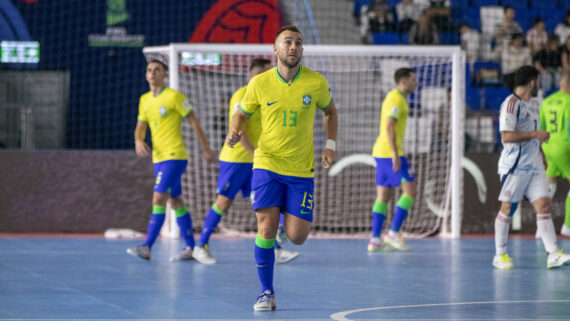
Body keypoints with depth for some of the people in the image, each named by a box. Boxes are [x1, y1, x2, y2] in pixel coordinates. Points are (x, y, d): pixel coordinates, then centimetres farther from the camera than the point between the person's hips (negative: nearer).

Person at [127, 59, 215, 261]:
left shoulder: (174, 96, -8)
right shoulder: (144, 100, 13)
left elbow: (194, 121, -4)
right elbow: (140, 127, 15)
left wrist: (206, 148, -2)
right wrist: (139, 142, -8)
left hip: (175, 156, -8)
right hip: (158, 158, 8)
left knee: (158, 200, -15)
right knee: (175, 202, 10)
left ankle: (147, 248, -20)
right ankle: (191, 248, 15)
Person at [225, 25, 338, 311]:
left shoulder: (317, 82, -4)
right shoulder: (259, 83, -4)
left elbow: (330, 111, 15)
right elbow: (241, 114, 10)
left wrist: (330, 145, 3)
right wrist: (234, 134, -11)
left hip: (301, 170, 1)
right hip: (267, 165, -1)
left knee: (297, 236, -4)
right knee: (266, 227, -13)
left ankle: (288, 214, 35)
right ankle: (267, 292, 1)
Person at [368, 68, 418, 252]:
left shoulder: (392, 97, 19)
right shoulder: (397, 99, -12)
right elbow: (389, 127, -21)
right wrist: (395, 155, -24)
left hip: (382, 153, 10)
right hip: (390, 153, -10)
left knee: (383, 195, 7)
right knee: (410, 190, -8)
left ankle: (375, 240, 4)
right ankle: (394, 233, -11)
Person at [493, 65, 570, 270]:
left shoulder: (534, 103, 16)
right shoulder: (511, 104, -13)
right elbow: (506, 136, -22)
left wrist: (540, 152, 25)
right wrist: (536, 135, -19)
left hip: (534, 165, 8)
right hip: (515, 166, -8)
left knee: (544, 205, -2)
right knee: (507, 208, 0)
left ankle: (553, 254, -7)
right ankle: (500, 255, 11)